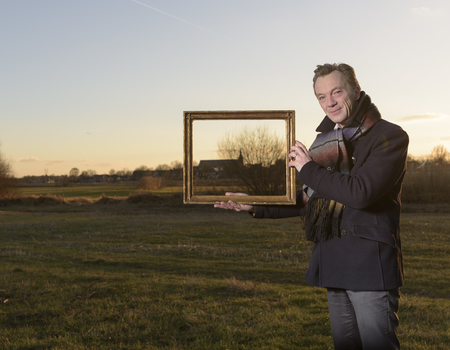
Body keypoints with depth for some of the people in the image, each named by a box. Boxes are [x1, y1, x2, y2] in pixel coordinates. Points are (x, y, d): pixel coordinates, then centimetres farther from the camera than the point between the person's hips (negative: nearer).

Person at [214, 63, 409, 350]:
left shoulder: (389, 136, -6)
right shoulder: (328, 140, 16)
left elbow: (360, 192, -21)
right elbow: (309, 200, 23)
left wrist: (309, 169, -10)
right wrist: (255, 207, 16)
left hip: (370, 261, -7)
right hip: (335, 262, 7)